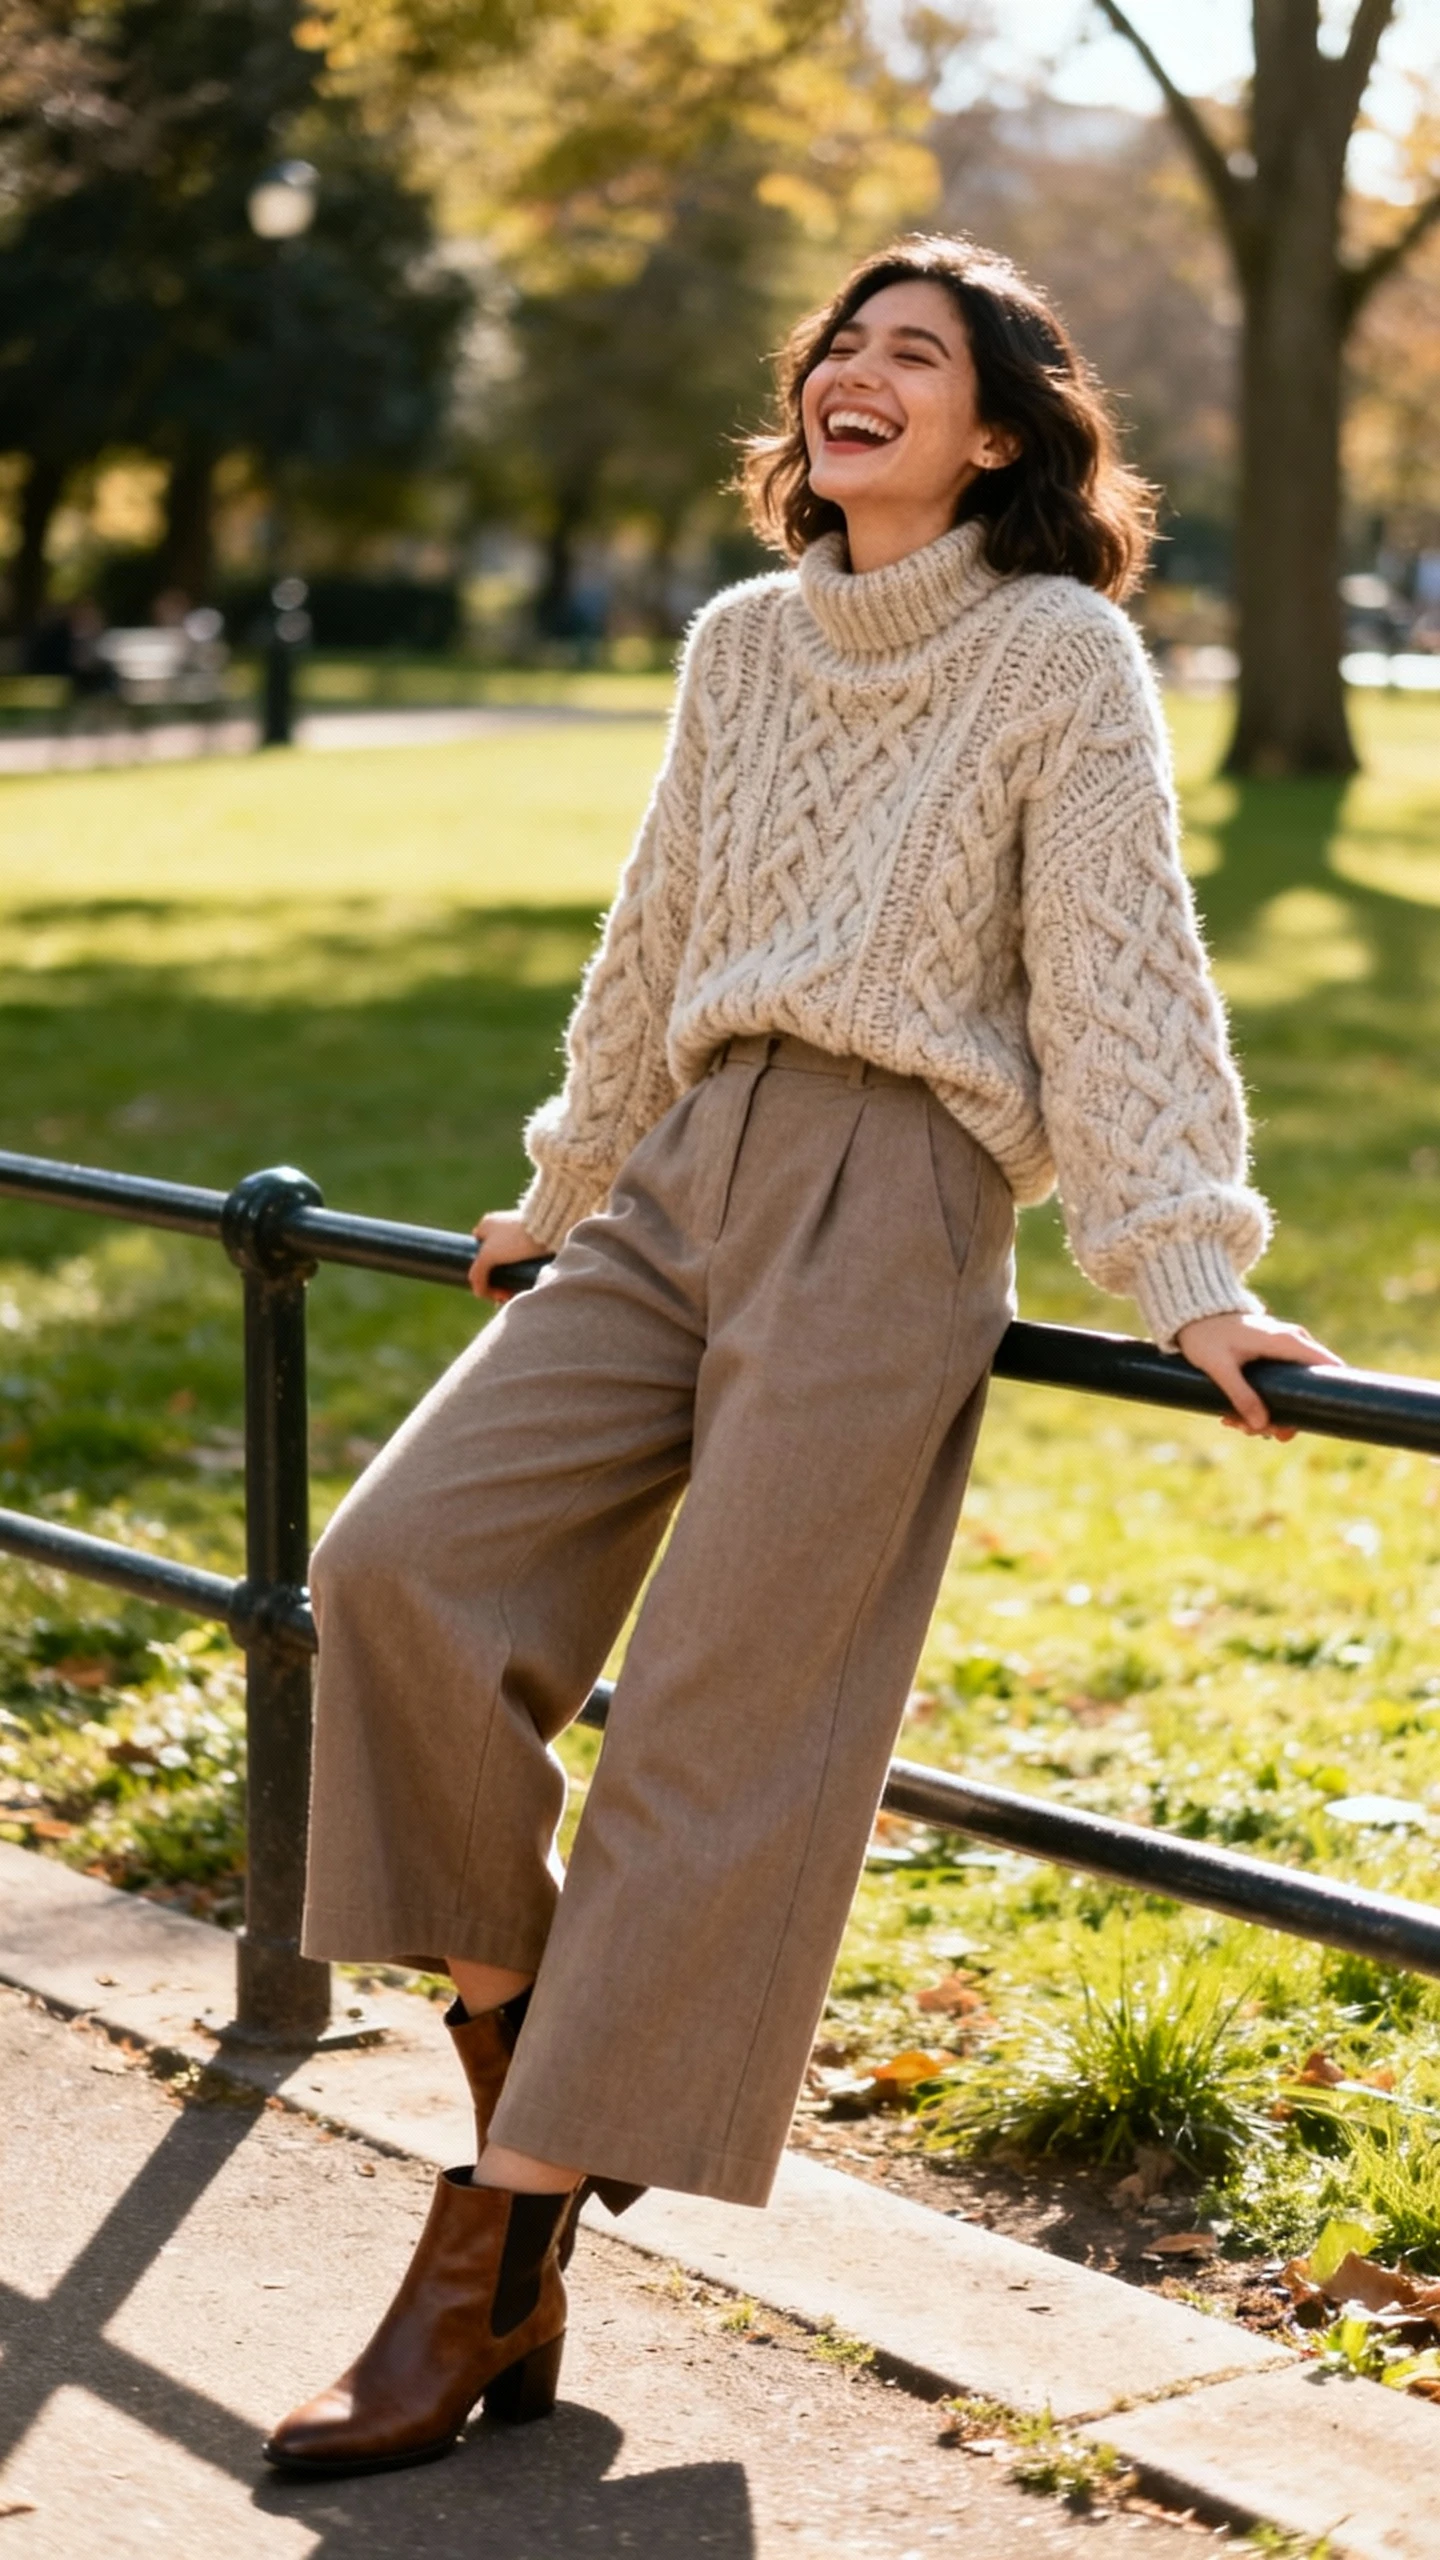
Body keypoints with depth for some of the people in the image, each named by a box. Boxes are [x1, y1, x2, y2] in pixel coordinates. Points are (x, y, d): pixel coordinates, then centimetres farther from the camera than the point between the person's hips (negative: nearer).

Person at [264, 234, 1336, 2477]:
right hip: (685, 1180, 6)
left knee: (718, 1740, -8)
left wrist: (1187, 1273, -16)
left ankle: (481, 2280, -3)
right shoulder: (743, 646, 16)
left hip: (893, 1204, -6)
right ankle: (519, 2081, 3)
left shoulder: (1064, 656, -1)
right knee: (404, 1564, -13)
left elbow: (1124, 975, -7)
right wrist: (566, 1186, 32)